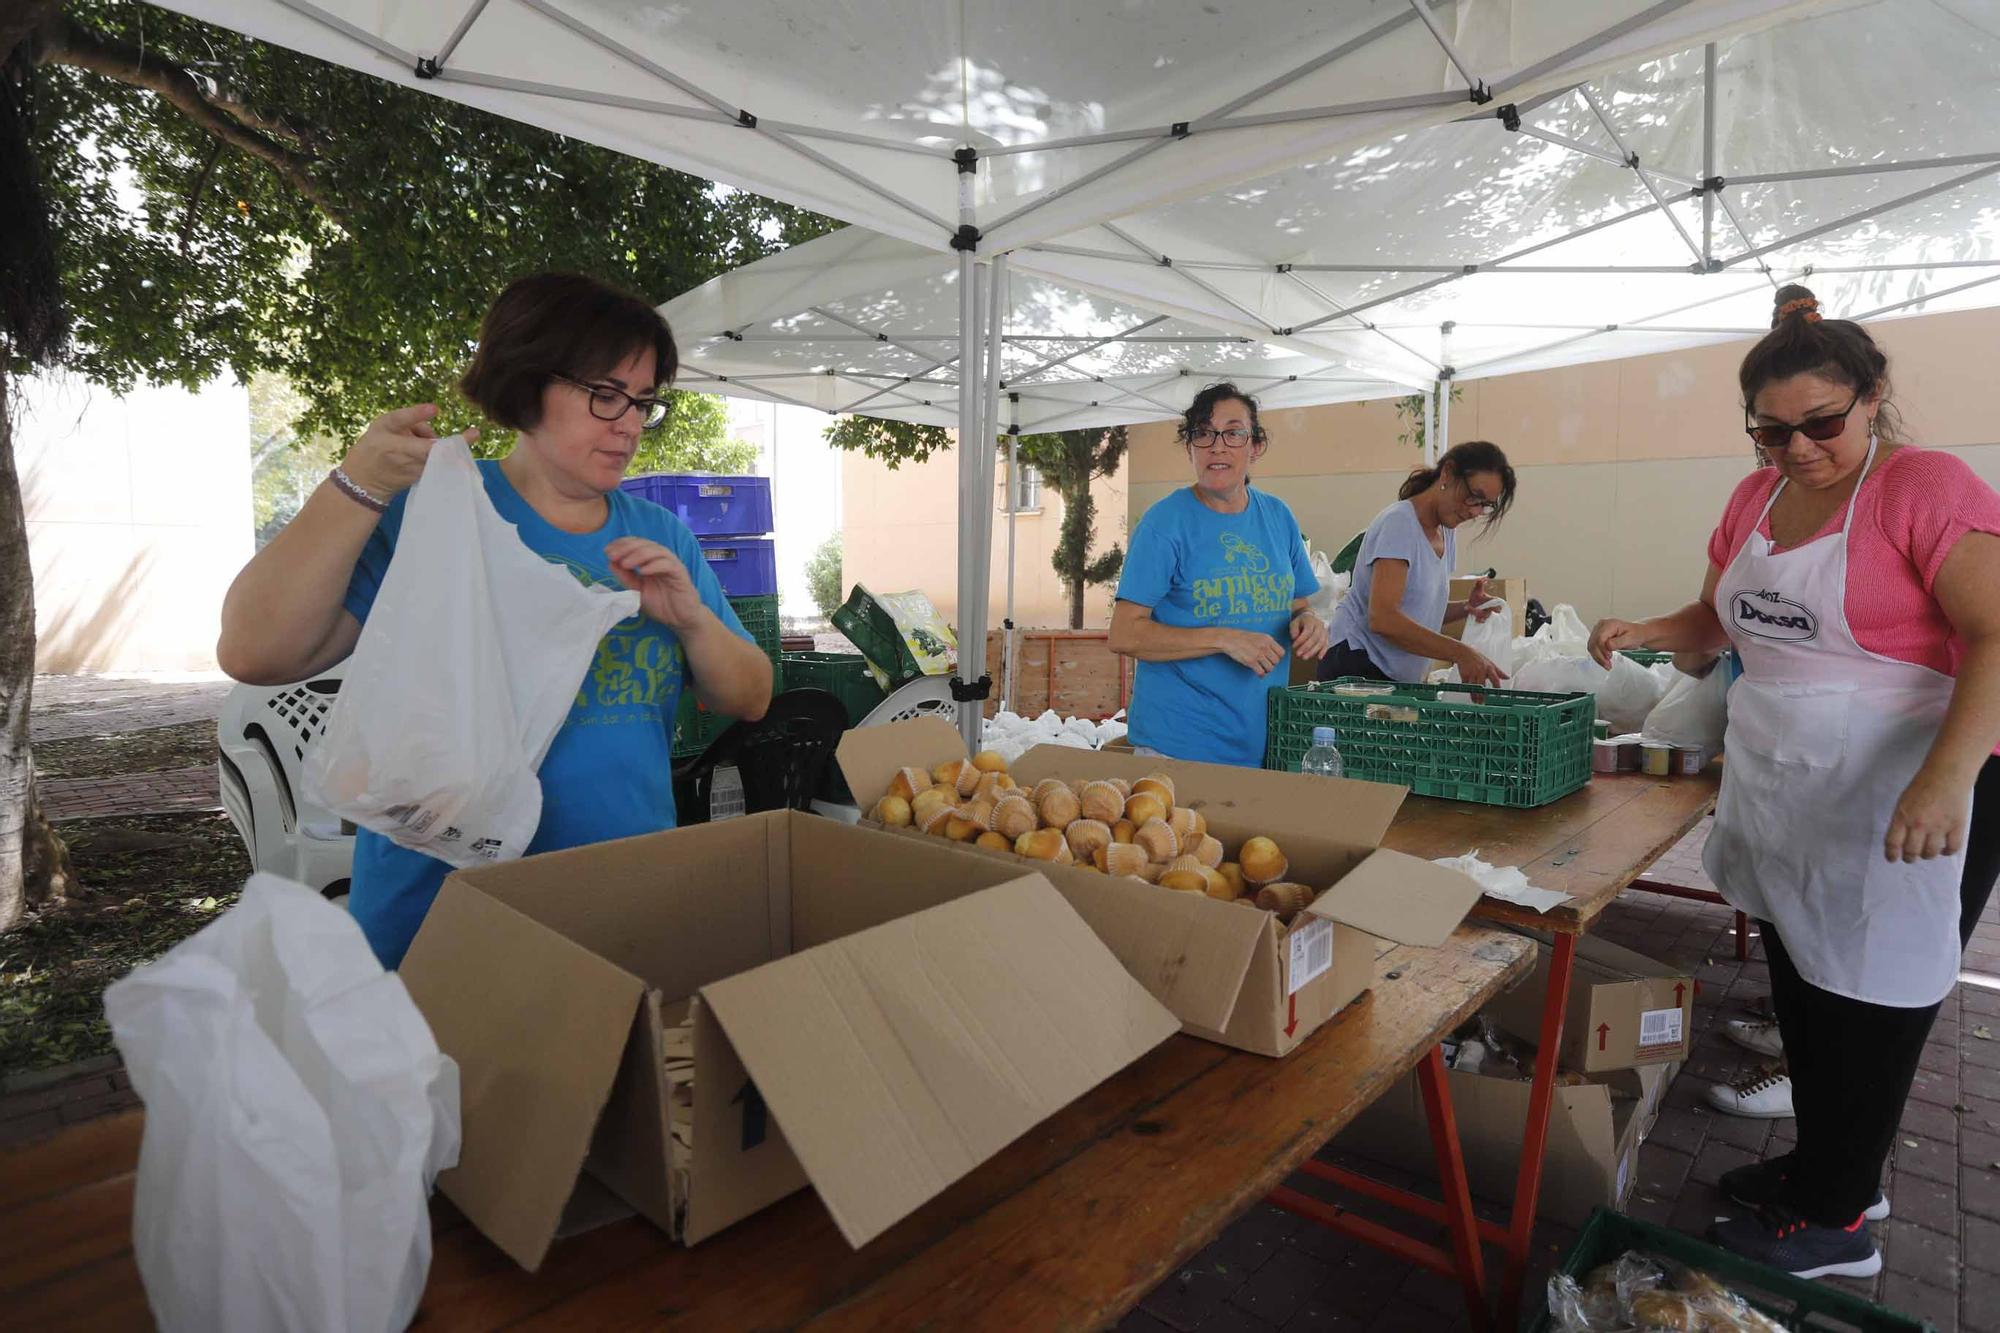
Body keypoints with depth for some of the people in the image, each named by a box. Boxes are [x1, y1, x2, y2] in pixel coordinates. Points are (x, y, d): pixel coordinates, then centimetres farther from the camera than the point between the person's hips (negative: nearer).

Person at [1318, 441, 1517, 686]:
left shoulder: (1447, 532, 12)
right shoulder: (1399, 522, -13)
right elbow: (1382, 618, -25)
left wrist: (1466, 608, -1)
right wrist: (1461, 652, -26)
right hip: (1357, 663, -8)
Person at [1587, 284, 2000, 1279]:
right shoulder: (1755, 497, 8)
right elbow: (1719, 618, 18)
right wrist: (1645, 632, -3)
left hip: (1898, 806, -7)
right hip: (1777, 788, 7)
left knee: (1865, 1005, 6)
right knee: (1799, 989, 18)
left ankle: (1834, 1222, 24)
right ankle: (1825, 1163, 38)